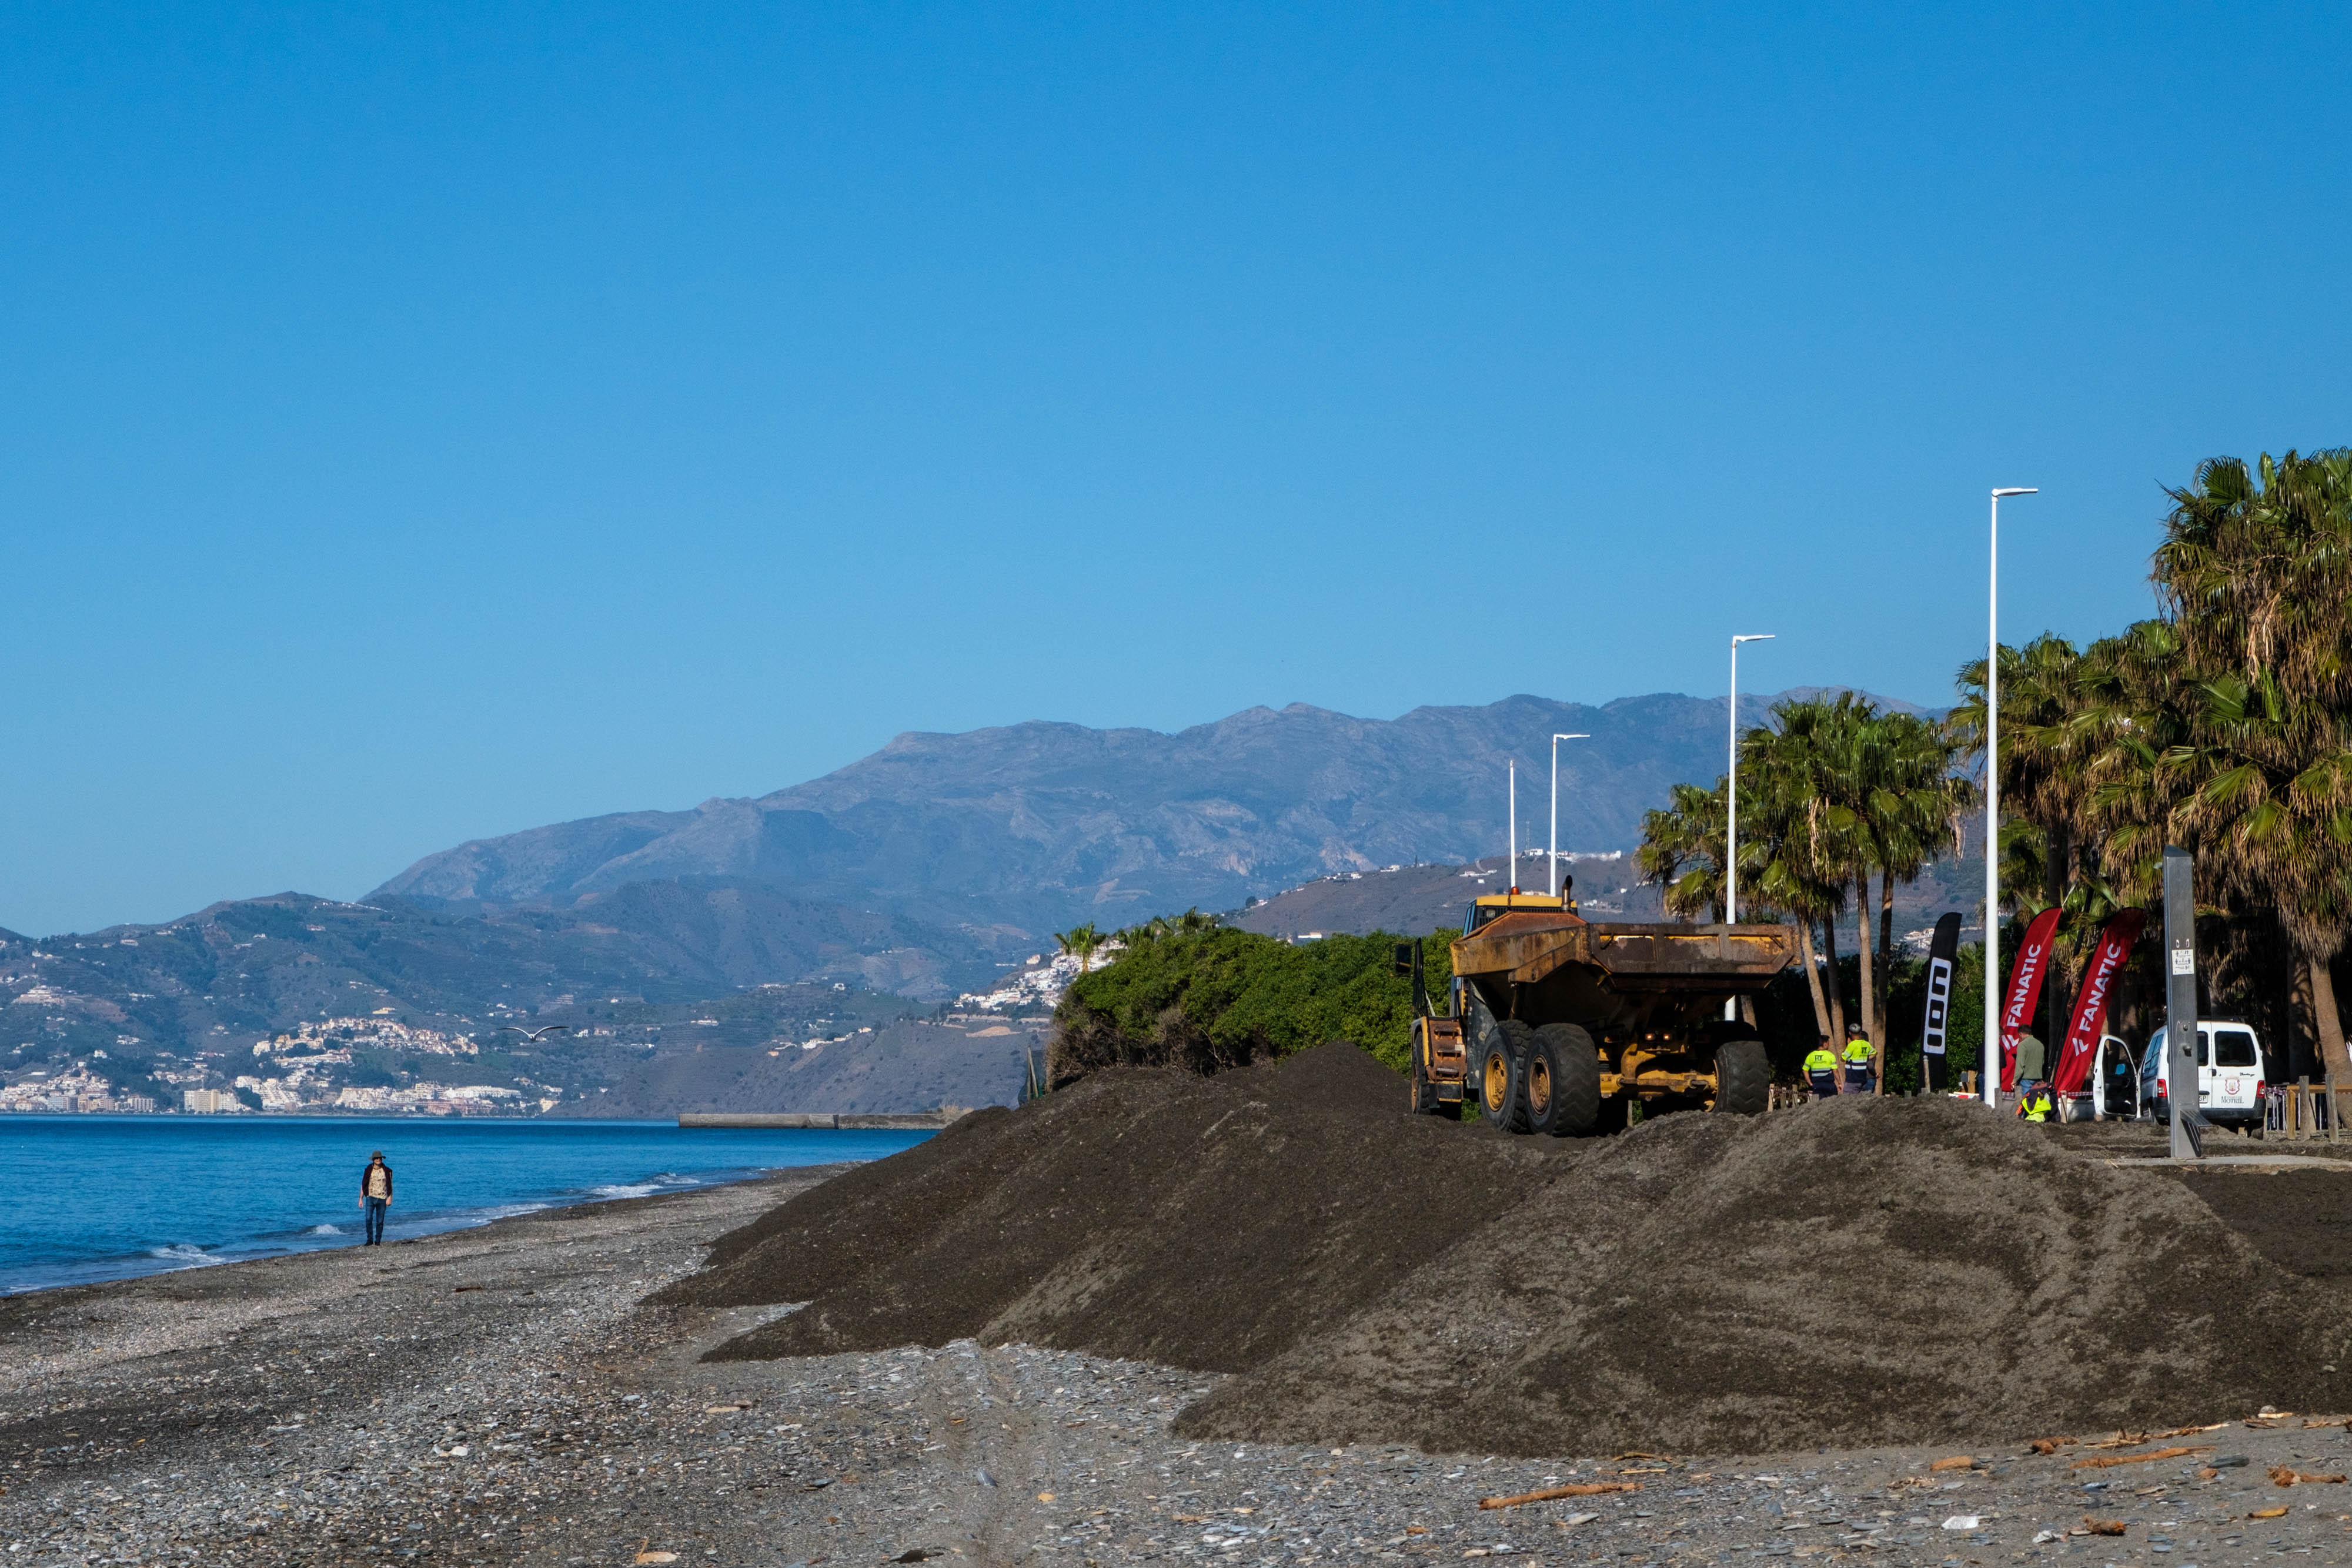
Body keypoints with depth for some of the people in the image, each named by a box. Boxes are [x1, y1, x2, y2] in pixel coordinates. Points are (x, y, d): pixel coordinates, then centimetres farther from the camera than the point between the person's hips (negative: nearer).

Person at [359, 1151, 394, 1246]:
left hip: (382, 1199, 1)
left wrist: (390, 1198, -3)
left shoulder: (386, 1171, 4)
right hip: (370, 1198, -1)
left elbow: (390, 1185, 7)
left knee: (380, 1221, 2)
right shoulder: (368, 1171, 4)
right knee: (369, 1218, -14)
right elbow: (363, 1185, 8)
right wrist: (361, 1199, 4)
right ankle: (370, 1240, -7)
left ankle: (378, 1241, 11)